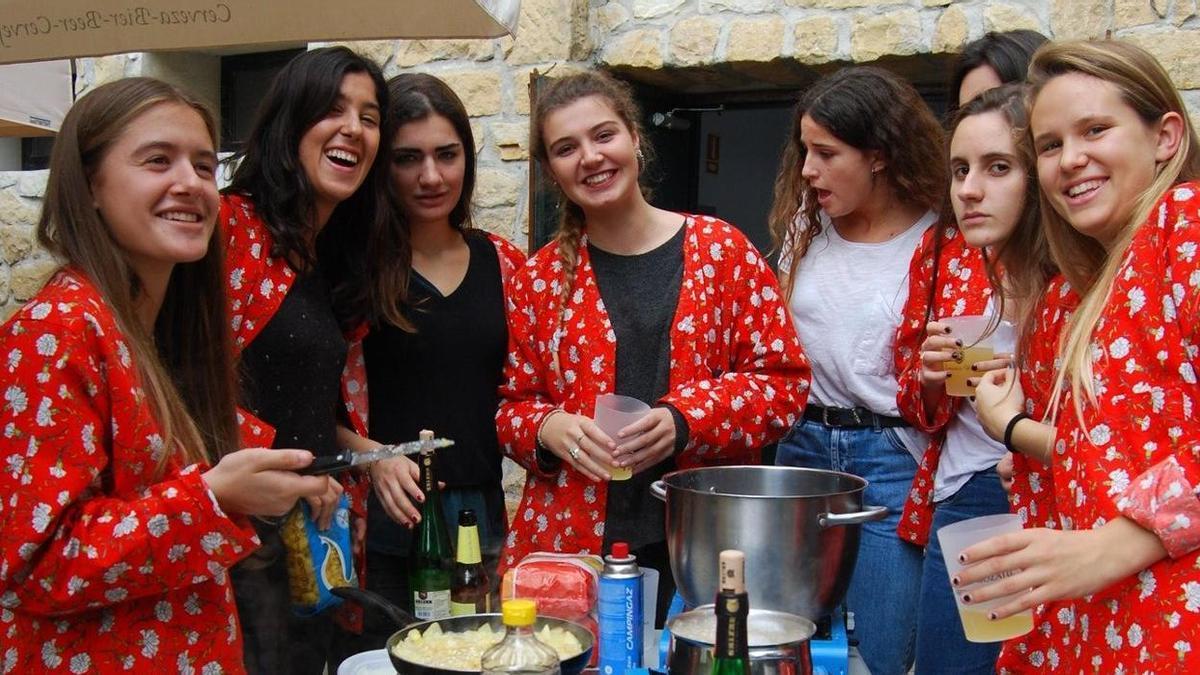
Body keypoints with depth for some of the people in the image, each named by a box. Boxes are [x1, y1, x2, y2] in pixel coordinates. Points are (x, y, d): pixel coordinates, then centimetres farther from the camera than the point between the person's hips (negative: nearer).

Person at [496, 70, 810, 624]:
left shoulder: (722, 250, 1)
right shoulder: (542, 277, 6)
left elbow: (783, 378, -1)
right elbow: (511, 404, 11)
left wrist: (684, 420, -15)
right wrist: (549, 428, -12)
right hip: (573, 541, 1)